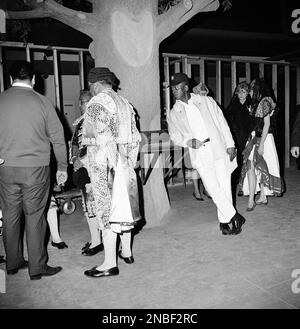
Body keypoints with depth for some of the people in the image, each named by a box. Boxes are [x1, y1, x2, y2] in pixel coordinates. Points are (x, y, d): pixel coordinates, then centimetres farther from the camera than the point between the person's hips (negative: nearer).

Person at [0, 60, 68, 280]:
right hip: (35, 167, -2)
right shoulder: (42, 102, -3)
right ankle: (37, 267, 11)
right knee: (34, 216, 4)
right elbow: (58, 138, 0)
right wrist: (62, 167, 9)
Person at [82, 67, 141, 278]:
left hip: (105, 165, -8)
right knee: (123, 207, 16)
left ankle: (110, 264, 7)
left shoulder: (97, 102, -10)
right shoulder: (124, 103, 13)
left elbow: (97, 138, -19)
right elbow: (134, 137, 13)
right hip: (124, 163, 8)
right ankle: (127, 252, 30)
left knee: (107, 210, -2)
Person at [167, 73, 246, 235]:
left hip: (219, 150, 1)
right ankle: (235, 217, 10)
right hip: (200, 156, 0)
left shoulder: (207, 101, 7)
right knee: (213, 189, -8)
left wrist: (230, 144, 1)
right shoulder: (174, 113, 8)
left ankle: (224, 221, 19)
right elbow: (174, 135, 11)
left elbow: (222, 123, 7)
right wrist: (188, 141, -9)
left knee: (225, 188, 2)